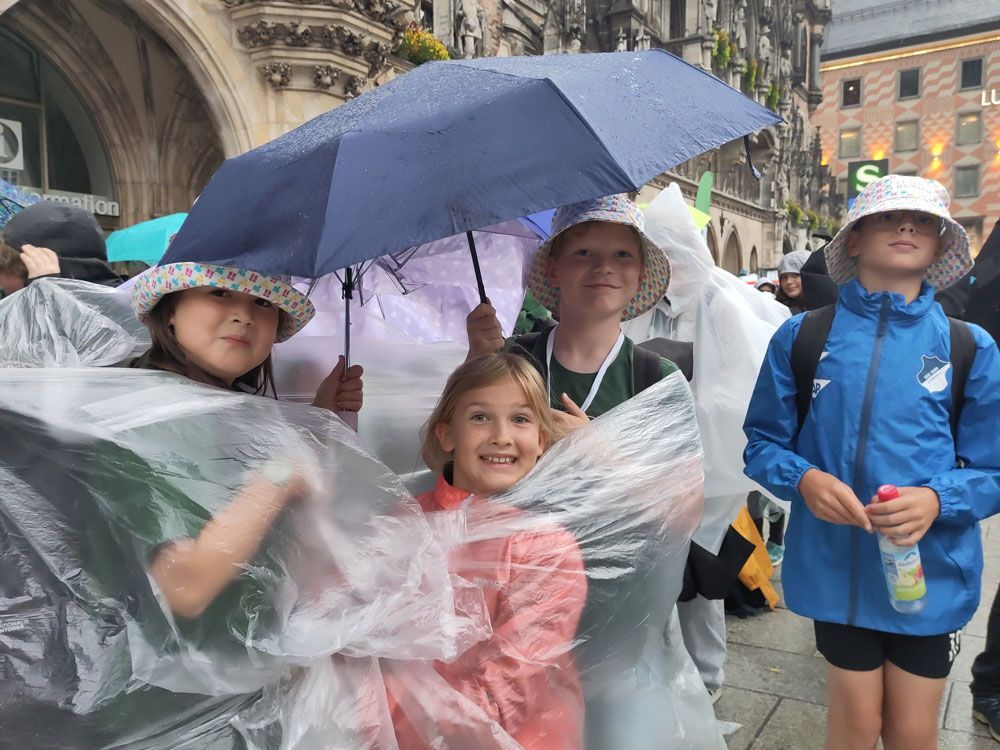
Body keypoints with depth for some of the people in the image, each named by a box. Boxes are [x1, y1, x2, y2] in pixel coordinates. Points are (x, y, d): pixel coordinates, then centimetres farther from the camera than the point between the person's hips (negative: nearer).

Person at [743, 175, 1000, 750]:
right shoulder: (803, 336, -3)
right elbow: (763, 443, 2)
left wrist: (937, 500, -19)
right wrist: (805, 480, -18)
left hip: (932, 569, 1)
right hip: (837, 565, 0)